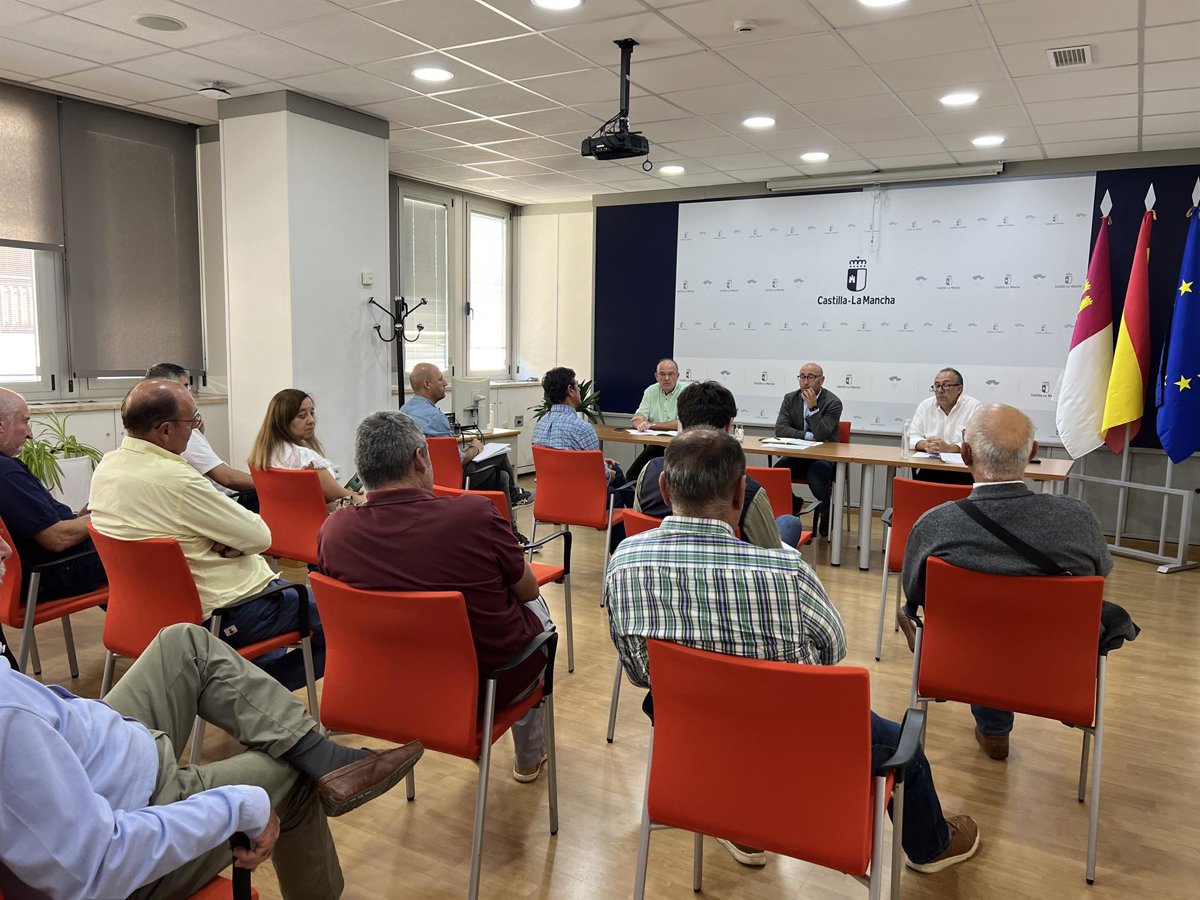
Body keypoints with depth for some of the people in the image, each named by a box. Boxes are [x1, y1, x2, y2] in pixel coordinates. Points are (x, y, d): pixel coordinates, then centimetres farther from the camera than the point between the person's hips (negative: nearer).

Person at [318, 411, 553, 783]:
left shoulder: (332, 531, -18)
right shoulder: (474, 513, -28)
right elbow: (528, 589, -10)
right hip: (497, 679, -4)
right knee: (536, 608, 28)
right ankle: (529, 756, 43)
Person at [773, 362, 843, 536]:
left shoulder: (833, 402, -7)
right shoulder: (790, 399, 5)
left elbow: (822, 435, -17)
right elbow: (780, 429, -6)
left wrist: (813, 407, -25)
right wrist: (809, 436, -15)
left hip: (824, 457, -3)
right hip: (796, 455, 3)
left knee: (815, 478, -33)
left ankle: (826, 512, 1)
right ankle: (791, 506, 3)